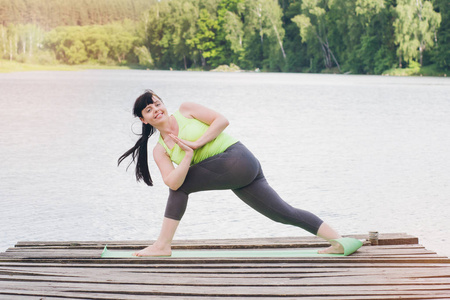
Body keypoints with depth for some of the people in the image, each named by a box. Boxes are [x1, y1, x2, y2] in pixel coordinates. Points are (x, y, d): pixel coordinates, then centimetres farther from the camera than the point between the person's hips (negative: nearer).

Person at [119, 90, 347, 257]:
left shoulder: (185, 110, 3)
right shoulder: (160, 150, 13)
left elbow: (222, 120, -5)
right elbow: (172, 183, -3)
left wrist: (196, 144, -11)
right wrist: (188, 157, -16)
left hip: (237, 158, -7)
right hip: (236, 174, 7)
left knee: (182, 185, -9)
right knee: (285, 213, 5)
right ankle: (338, 241, 8)